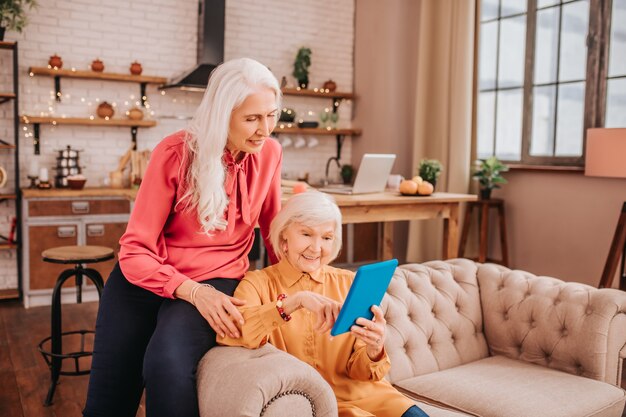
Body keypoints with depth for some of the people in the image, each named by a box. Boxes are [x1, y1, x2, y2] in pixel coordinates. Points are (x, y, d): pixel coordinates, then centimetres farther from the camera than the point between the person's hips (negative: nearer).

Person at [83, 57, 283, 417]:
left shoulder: (270, 153, -5)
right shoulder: (176, 153, -15)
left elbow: (273, 227, 12)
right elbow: (135, 250, -16)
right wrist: (192, 291, -31)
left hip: (215, 279, 1)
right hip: (143, 278, 0)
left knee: (168, 367, -31)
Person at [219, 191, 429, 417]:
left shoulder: (349, 283, 6)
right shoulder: (259, 282, -1)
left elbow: (357, 370, 4)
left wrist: (374, 351, -18)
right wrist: (295, 301, -30)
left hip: (358, 391, 3)